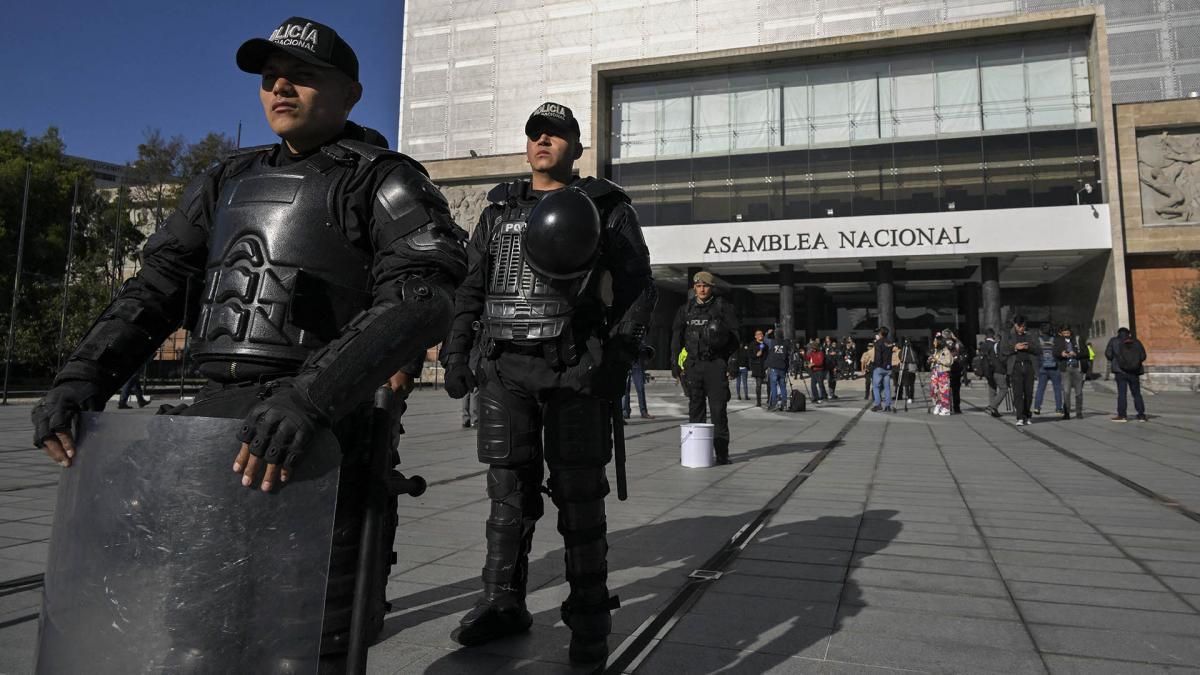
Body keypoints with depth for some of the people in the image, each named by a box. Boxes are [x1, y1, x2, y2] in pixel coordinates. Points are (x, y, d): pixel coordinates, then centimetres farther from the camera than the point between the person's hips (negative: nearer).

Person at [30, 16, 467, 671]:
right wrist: (83, 376, -4)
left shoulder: (385, 183, 0)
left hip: (320, 431, -5)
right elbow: (157, 282, 14)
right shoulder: (229, 180, 20)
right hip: (215, 411, 6)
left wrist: (310, 394, -30)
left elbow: (420, 299, -17)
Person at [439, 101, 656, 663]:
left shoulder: (605, 208, 7)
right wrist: (455, 352, 5)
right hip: (504, 370, 4)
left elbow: (637, 288, 2)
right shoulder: (499, 210, 18)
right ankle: (502, 604, 20)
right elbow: (470, 287, 17)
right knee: (508, 490, 8)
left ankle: (589, 617, 12)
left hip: (574, 369, -3)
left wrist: (617, 357, -11)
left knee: (578, 495, 1)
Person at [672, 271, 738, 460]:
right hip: (693, 365, 3)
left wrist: (734, 364, -5)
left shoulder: (724, 308, 2)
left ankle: (722, 453, 2)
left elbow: (736, 337, 1)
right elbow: (676, 336, 16)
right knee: (695, 408, 8)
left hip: (716, 365, -3)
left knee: (718, 409, -4)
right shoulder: (686, 309, 12)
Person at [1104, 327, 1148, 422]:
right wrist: (1135, 361, 20)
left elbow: (1108, 354, -6)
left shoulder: (1114, 341, -1)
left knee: (1122, 393, -2)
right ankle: (1141, 415, 10)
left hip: (1120, 371, -2)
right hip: (1134, 372, 2)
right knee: (1137, 394, 10)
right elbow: (1143, 356, 3)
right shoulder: (1136, 342, 5)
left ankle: (1122, 415, -3)